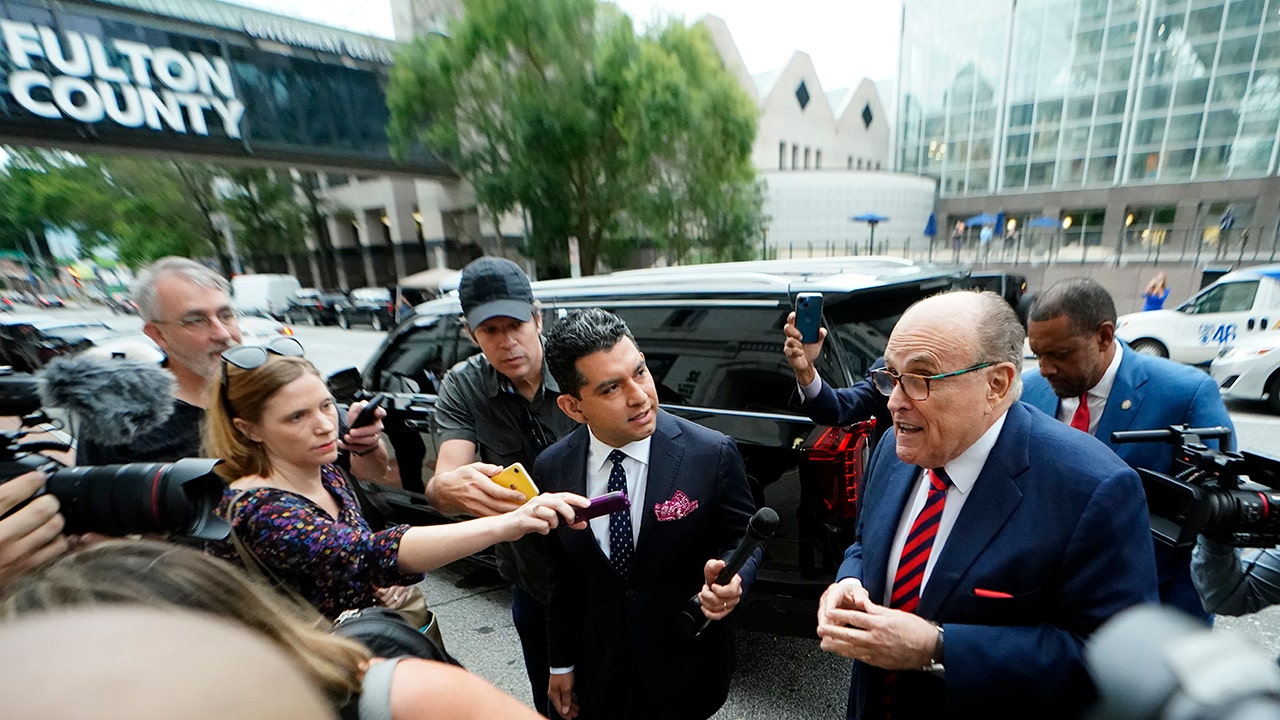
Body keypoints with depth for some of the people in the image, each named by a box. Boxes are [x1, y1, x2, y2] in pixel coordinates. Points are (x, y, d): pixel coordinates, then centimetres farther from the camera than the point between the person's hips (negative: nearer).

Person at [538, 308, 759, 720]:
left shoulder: (713, 454, -23)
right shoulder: (552, 469, -13)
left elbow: (743, 540, -8)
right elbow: (562, 577, -1)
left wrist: (732, 578, -30)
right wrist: (561, 664, 7)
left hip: (688, 668, -1)